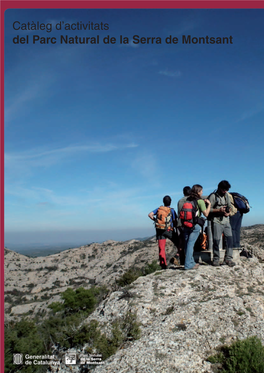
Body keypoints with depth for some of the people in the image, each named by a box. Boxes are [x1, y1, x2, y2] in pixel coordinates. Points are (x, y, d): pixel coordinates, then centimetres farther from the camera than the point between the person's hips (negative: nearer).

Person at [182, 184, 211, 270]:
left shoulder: (187, 200, 10)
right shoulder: (200, 201, -4)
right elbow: (206, 214, -4)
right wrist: (209, 204, 9)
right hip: (195, 225, -5)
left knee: (187, 244, 11)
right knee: (190, 244, -4)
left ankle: (191, 262, 24)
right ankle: (188, 265, -1)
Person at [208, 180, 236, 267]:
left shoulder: (226, 195, 16)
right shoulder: (213, 196, -4)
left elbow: (230, 206, 21)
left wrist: (228, 212, 0)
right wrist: (219, 210, -16)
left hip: (226, 221, 6)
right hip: (216, 221, -5)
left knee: (229, 239, -3)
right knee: (216, 240, -3)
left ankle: (228, 259, 4)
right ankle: (216, 259, 10)